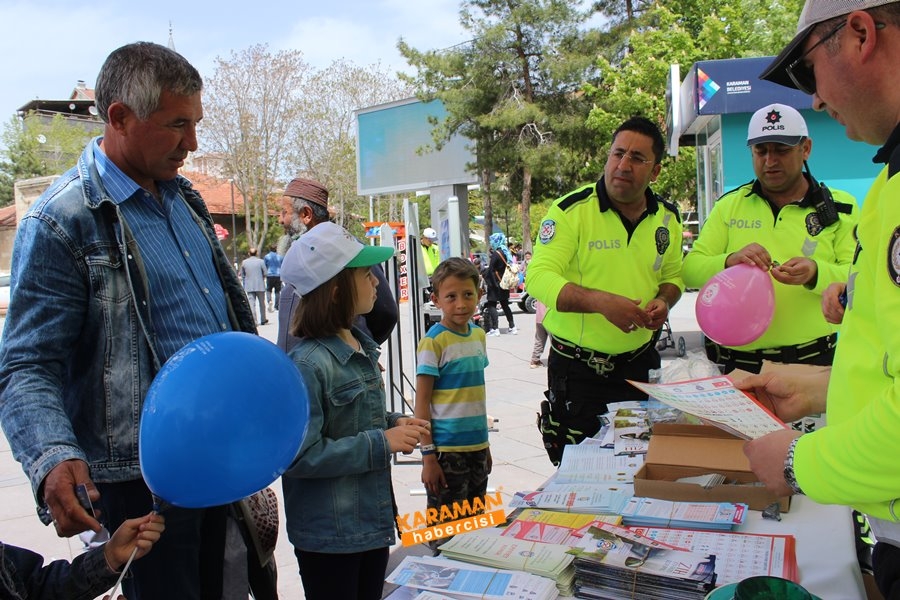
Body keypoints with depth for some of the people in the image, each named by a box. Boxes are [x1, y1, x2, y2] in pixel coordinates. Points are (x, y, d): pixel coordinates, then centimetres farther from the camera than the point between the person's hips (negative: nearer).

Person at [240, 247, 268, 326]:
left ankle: (253, 320, -6)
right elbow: (265, 273, -5)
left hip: (249, 286, 1)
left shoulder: (244, 262, 2)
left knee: (251, 303, 1)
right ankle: (263, 320, 17)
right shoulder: (261, 261, -6)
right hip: (260, 286, -1)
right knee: (261, 303, 11)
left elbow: (242, 274, 8)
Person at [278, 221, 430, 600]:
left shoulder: (362, 346, 5)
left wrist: (394, 424, -1)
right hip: (328, 535, -8)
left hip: (373, 521, 8)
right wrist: (382, 442, -24)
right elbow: (300, 454, -27)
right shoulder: (309, 363, -22)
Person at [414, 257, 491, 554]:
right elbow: (422, 402, -12)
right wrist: (428, 455, -15)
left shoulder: (479, 335, 7)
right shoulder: (433, 342, -13)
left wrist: (485, 443, 17)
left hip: (476, 446, 7)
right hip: (446, 451, -7)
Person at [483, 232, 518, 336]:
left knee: (491, 305, -3)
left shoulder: (495, 254, -15)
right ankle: (512, 327, 16)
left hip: (495, 283, -8)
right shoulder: (506, 252, 9)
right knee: (505, 305, 15)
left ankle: (495, 329, -8)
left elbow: (490, 270, -18)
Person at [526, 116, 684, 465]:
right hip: (577, 368, -4)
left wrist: (664, 301, -4)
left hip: (639, 364, 5)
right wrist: (599, 301, -30)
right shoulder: (572, 210, -12)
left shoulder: (668, 218, 5)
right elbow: (538, 277, -17)